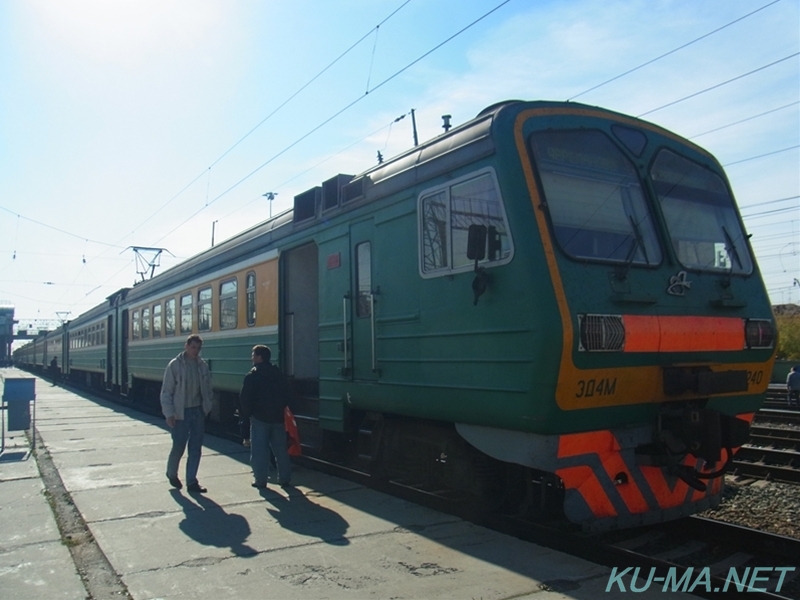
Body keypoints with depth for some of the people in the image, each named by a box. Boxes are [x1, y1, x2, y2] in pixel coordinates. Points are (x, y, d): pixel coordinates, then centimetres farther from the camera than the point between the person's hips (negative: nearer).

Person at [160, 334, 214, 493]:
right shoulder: (175, 365, -8)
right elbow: (166, 391, -8)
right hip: (181, 413, -4)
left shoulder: (203, 365, 5)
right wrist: (169, 413, -13)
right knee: (179, 446, 4)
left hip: (198, 411, 4)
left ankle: (191, 481, 16)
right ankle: (171, 474, 31)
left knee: (196, 448, 7)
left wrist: (207, 406, 2)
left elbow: (208, 388, 11)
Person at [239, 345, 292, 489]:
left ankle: (261, 480, 2)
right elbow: (286, 395, 11)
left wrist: (245, 415, 1)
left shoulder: (252, 376, -9)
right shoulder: (279, 374, 9)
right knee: (280, 449, 11)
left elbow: (245, 399, -10)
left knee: (259, 451, 2)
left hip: (259, 417, -5)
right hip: (277, 417, 5)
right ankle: (284, 478, 14)